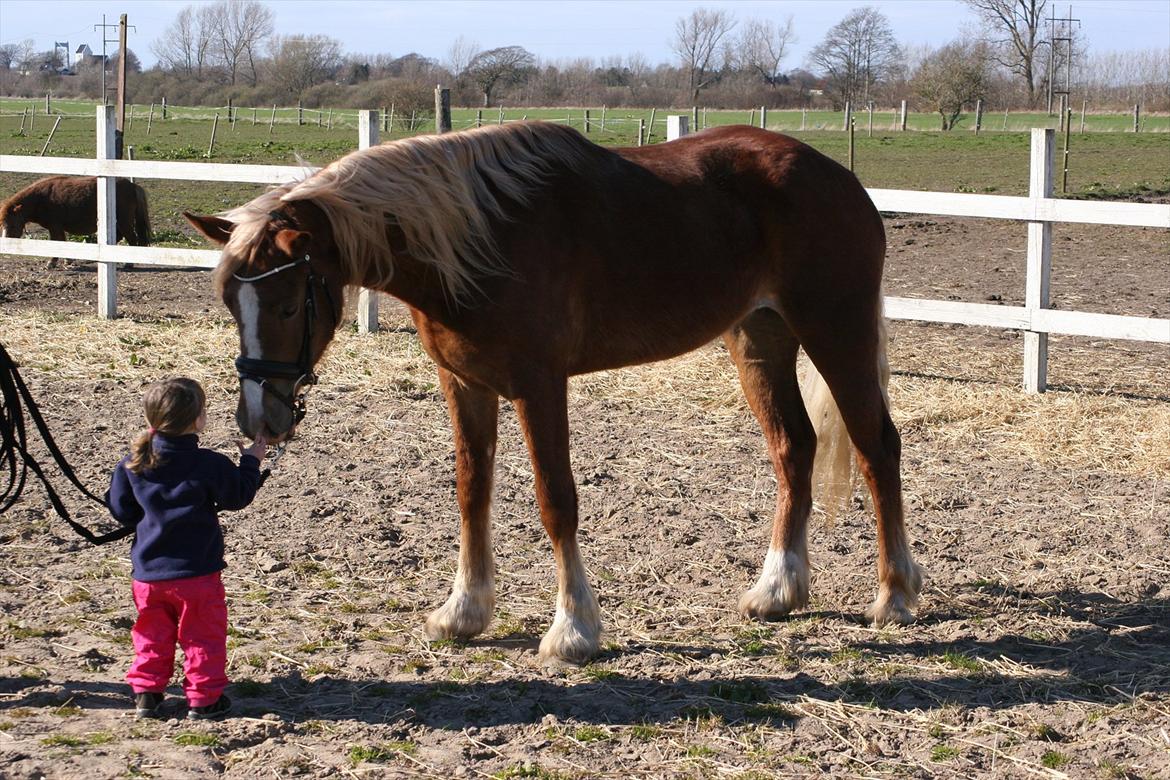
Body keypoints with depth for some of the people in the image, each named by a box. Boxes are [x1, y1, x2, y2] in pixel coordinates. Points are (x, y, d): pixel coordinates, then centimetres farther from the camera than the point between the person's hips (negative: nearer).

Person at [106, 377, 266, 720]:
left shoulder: (133, 463, -4)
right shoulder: (210, 465, -15)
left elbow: (120, 509, 5)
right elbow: (238, 496, -1)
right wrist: (251, 462, 12)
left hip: (148, 572, 4)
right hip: (196, 572, -4)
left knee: (152, 635, 18)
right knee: (203, 636, 9)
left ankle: (146, 694, 17)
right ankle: (203, 697, 11)